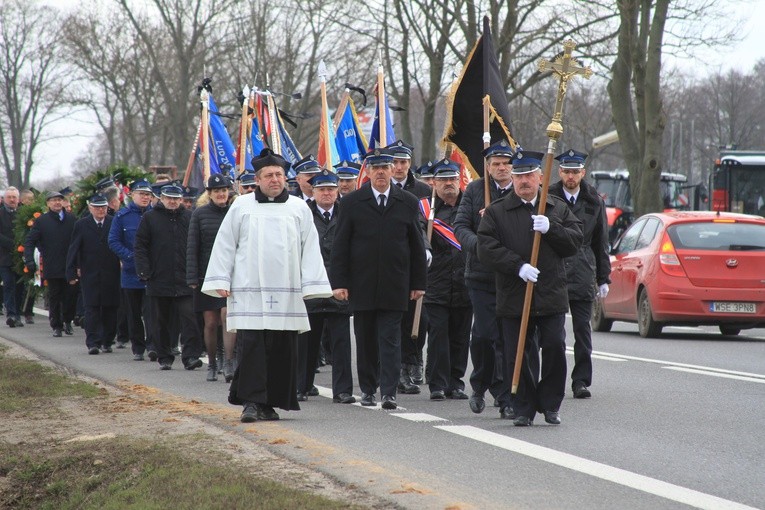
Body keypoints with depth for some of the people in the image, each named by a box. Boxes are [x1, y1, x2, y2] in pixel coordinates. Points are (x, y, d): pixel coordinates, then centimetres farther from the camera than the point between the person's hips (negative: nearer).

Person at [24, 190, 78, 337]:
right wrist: (29, 260, -13)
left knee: (71, 296, 1)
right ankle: (56, 326, 15)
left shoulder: (72, 220, 6)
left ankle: (67, 321, 21)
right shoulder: (41, 221, 1)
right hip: (52, 268, -1)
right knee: (54, 298, 4)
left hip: (70, 267, 1)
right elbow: (29, 242, -1)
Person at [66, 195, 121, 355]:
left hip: (111, 275, 1)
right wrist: (71, 273, -2)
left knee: (110, 309, 4)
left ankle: (107, 342, 14)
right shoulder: (81, 225, 4)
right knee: (92, 309, -6)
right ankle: (93, 343, -8)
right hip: (90, 275, -1)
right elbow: (73, 250, 4)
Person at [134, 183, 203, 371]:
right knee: (161, 322, 8)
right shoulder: (150, 218, 5)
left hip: (184, 280, 0)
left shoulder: (189, 218, 8)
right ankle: (164, 357, 16)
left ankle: (191, 355, -9)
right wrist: (144, 271, -6)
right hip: (159, 279, 0)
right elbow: (140, 246, 4)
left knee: (188, 318, -9)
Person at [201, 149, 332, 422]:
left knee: (282, 349, 2)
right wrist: (220, 281, 2)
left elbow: (310, 249, 7)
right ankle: (251, 401, -5)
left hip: (286, 293, 2)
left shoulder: (299, 208, 8)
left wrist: (310, 286, 0)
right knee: (251, 345, -9)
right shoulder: (241, 206, 6)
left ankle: (270, 403, 10)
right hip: (249, 291, -2)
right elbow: (224, 245, 8)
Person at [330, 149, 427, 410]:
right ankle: (368, 388, 20)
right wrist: (339, 282, -5)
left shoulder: (408, 203, 6)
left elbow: (417, 246, 9)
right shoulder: (351, 203, 3)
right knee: (366, 340, 8)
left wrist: (418, 283, 6)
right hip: (362, 285, 0)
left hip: (394, 286, 0)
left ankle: (388, 392, -8)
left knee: (390, 339, -5)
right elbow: (340, 246, 2)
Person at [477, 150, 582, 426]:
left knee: (555, 349, -6)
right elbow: (486, 248, -5)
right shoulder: (496, 211, 5)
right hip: (513, 297, -1)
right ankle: (523, 409, 10)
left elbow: (575, 242, 6)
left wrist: (551, 229, -11)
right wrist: (518, 266, -15)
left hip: (551, 296, 1)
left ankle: (550, 404, 10)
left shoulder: (559, 209, 13)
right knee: (519, 355, 1)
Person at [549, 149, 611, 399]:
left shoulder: (593, 201, 8)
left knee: (583, 329, 1)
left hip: (583, 276, 1)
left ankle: (581, 380, 7)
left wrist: (603, 278, 10)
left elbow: (601, 244, 12)